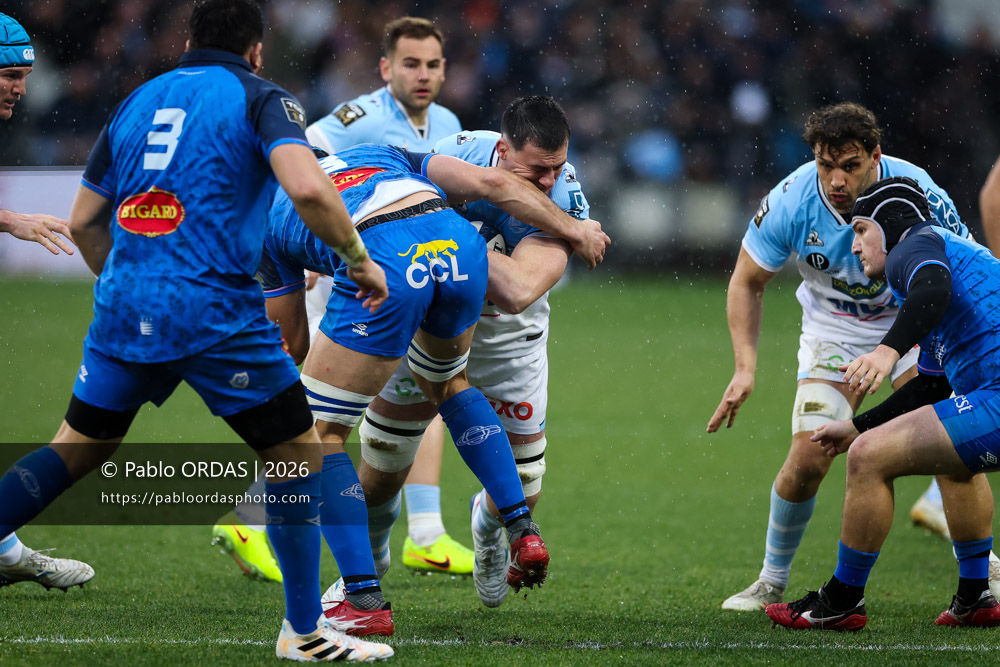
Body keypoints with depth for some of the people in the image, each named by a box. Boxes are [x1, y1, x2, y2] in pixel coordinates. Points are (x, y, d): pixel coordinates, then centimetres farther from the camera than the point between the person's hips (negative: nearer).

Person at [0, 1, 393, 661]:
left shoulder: (138, 100, 17)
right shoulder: (260, 99, 1)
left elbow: (83, 220, 19)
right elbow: (307, 189, -18)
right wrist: (358, 257, -4)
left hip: (124, 308, 5)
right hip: (215, 312, -5)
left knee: (77, 449, 19)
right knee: (297, 451, 7)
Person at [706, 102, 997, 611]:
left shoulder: (916, 192, -28)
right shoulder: (791, 202, -23)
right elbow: (746, 283, -7)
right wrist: (745, 367, -18)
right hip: (833, 328, 1)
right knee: (808, 459, -12)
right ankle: (771, 580, 11)